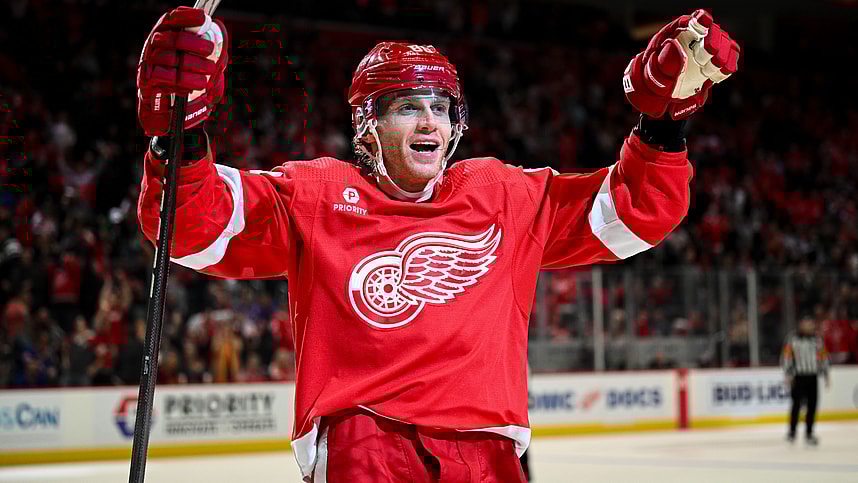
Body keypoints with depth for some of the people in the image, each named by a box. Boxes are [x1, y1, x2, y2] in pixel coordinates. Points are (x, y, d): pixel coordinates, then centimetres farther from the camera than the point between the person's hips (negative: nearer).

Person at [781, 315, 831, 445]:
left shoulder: (817, 340, 13)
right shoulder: (793, 339, -1)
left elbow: (823, 358, 18)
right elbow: (786, 357, -3)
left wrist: (826, 375, 14)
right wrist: (788, 374, -9)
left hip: (813, 377, 4)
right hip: (798, 377, -4)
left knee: (812, 405, 1)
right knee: (797, 404, -8)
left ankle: (809, 433, 10)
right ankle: (792, 432, 3)